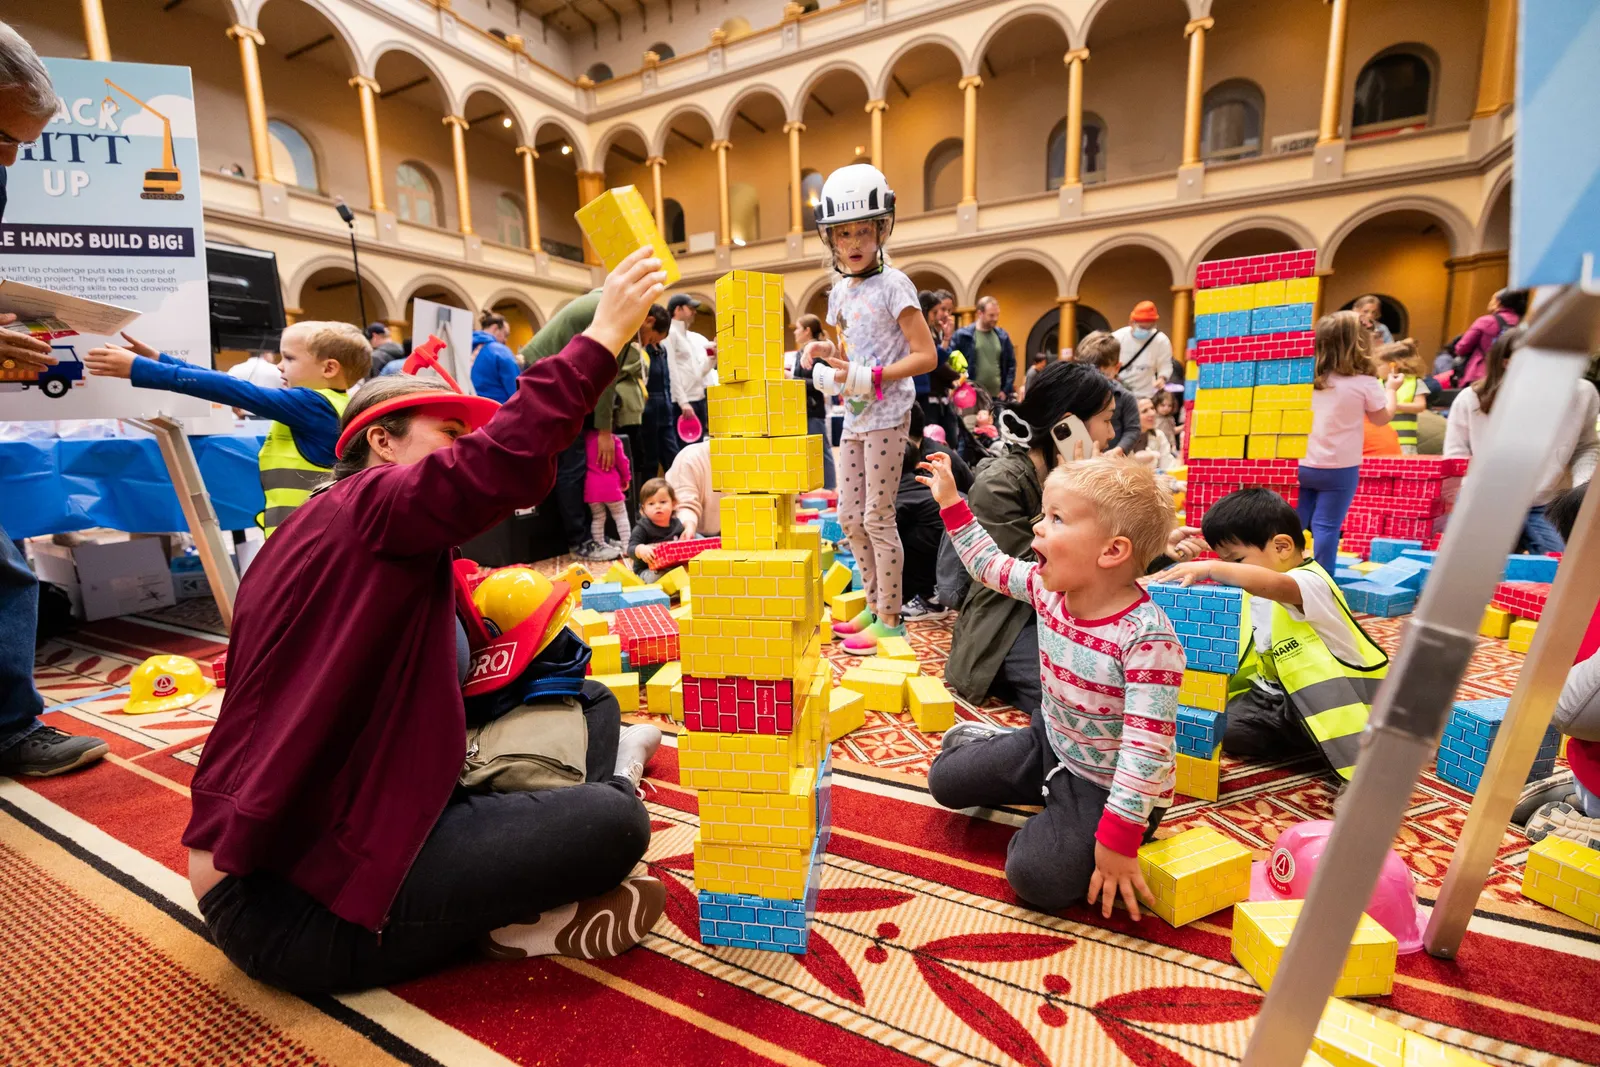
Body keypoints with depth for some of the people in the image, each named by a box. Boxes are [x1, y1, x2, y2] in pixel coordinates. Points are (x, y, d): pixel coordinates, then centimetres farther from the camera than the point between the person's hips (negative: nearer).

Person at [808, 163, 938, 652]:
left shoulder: (893, 285, -9)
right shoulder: (840, 291, 12)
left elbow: (926, 356, -15)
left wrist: (868, 378, -22)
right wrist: (829, 360, 0)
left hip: (886, 416, -8)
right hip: (854, 416, 8)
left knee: (878, 518, -4)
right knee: (849, 516, 10)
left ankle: (890, 621, 9)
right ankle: (874, 605, 25)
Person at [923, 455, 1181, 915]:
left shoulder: (1147, 638, -32)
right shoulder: (1048, 587, -11)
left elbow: (1147, 749, -31)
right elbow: (989, 564, 8)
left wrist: (1118, 838, -28)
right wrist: (951, 503, 8)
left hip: (1108, 786, -6)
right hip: (1050, 743, 6)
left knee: (1036, 876, -21)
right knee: (947, 779, 6)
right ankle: (983, 740, 34)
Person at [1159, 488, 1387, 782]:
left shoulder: (1311, 583, -20)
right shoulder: (1256, 592, 5)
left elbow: (1274, 585, -47)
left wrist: (1210, 568, -52)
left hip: (1327, 703, -8)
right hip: (1276, 696, 8)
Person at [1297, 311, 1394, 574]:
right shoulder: (1365, 383, -9)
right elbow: (1382, 418, 8)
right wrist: (1390, 389, 24)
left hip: (1303, 465, 3)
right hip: (1339, 469, -3)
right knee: (1327, 526, 1)